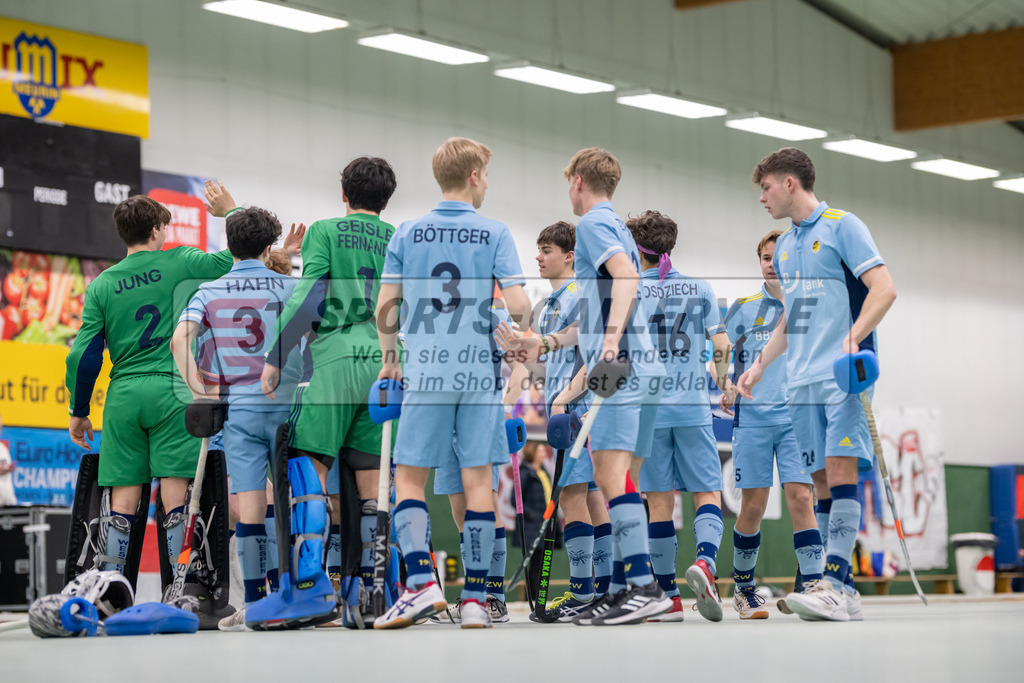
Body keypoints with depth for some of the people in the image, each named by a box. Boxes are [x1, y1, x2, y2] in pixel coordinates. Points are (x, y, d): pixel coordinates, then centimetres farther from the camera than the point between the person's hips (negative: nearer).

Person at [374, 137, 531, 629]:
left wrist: (389, 358, 17)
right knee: (477, 481, 3)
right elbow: (517, 305, -7)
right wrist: (518, 336, 15)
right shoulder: (495, 234, 1)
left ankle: (421, 583, -12)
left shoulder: (407, 234, 5)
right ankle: (475, 598, 2)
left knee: (409, 478, 4)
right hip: (480, 371, 0)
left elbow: (385, 307, 2)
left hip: (425, 371, 0)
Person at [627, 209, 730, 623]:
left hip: (648, 409, 0)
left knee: (660, 502, 3)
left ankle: (669, 598, 3)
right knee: (708, 494, 2)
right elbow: (721, 346, 4)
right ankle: (705, 562, -26)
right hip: (693, 407, 0)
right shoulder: (700, 289, 6)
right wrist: (721, 382, 20)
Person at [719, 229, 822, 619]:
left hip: (797, 415, 0)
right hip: (752, 415, 0)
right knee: (753, 506, 1)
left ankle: (811, 586, -12)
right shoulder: (744, 309, 8)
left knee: (800, 497, -12)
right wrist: (726, 389, -5)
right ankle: (743, 588, 15)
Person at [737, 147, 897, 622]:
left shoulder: (842, 226, -2)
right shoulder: (784, 246, 21)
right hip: (802, 379, 7)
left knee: (840, 468, -16)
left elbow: (884, 289, -11)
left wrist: (853, 338, -24)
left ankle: (836, 586, -22)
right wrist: (759, 365, 24)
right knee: (820, 479, 2)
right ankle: (838, 591, 1)